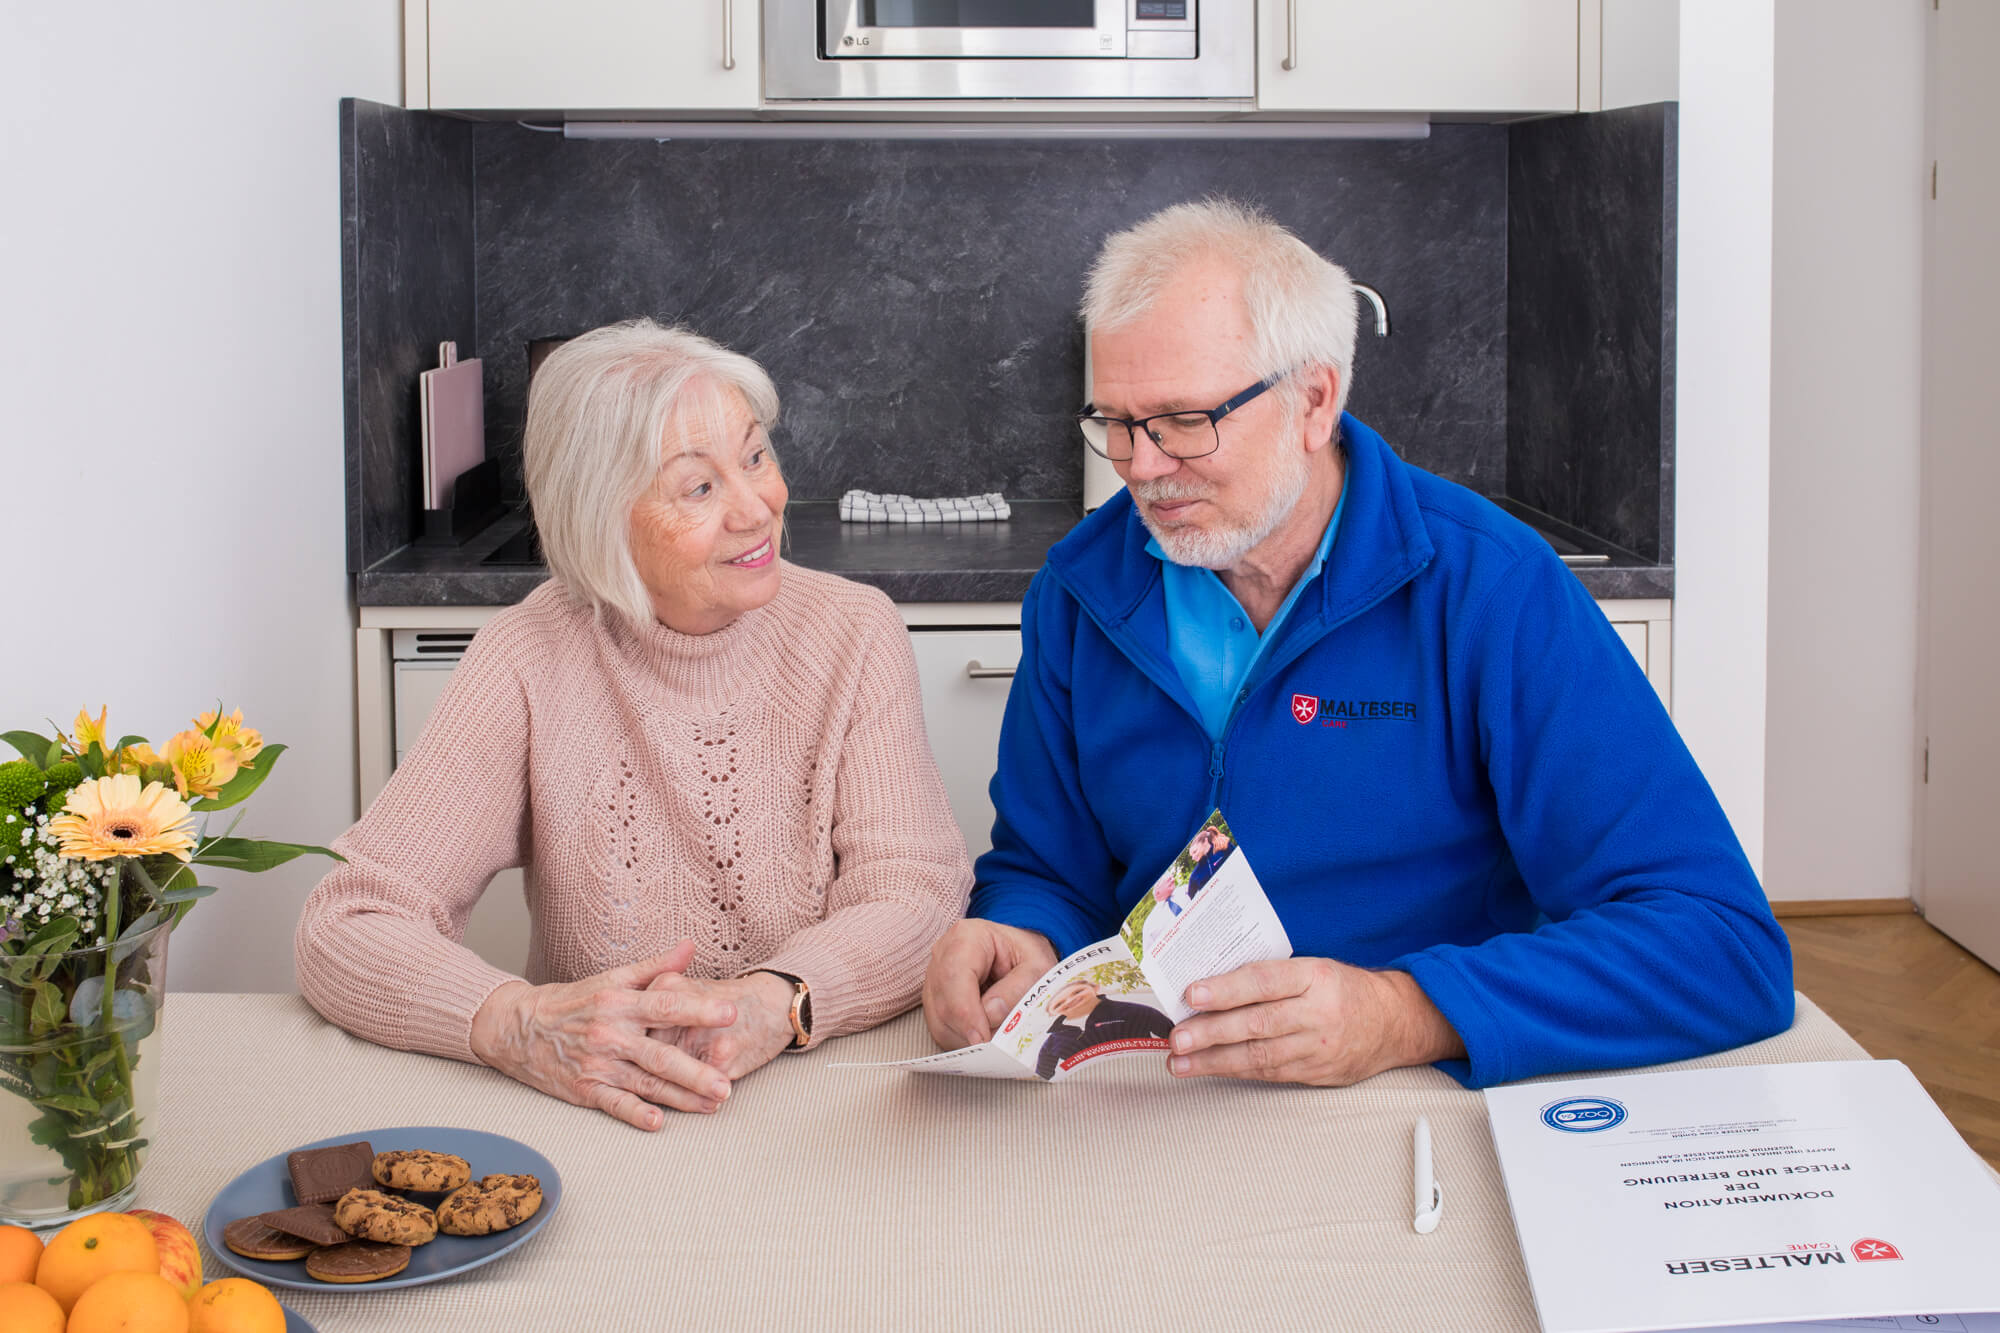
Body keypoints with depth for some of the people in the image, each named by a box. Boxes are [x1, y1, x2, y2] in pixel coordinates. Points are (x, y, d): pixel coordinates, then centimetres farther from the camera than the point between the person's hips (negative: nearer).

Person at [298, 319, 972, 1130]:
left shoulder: (853, 634, -1)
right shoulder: (528, 662, -6)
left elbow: (918, 895, -9)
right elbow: (345, 929, -10)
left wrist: (773, 1004, -31)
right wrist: (519, 1025, -31)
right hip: (595, 1118, 1)